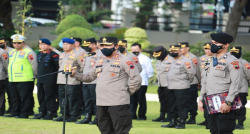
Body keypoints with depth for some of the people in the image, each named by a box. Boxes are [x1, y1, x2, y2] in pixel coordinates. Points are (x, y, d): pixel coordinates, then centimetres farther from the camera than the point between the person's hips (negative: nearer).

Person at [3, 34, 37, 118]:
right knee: (14, 98, 11)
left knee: (25, 97, -4)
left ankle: (24, 114, -1)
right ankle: (15, 113, 18)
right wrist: (9, 74, 24)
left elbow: (34, 65, -5)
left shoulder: (28, 52, -7)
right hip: (12, 80, 8)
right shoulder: (12, 52, 17)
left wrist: (33, 76, 1)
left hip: (24, 80, -8)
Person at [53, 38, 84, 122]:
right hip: (61, 80, 8)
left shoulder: (77, 55, -5)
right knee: (62, 98, 8)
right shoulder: (62, 55, 19)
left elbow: (83, 66, -5)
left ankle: (73, 116, -2)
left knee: (72, 99, -6)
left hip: (72, 81, -8)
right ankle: (64, 115, 16)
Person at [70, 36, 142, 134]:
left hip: (118, 104, -8)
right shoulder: (99, 62, 17)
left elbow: (136, 79, -9)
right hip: (101, 104, 8)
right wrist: (75, 74, 7)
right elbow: (90, 77, 21)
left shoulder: (124, 61, -6)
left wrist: (127, 92, -5)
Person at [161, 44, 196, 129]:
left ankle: (182, 123, -3)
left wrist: (187, 80, 0)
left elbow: (192, 72, -12)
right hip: (171, 87, 9)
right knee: (172, 105, 14)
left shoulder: (185, 61, -9)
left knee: (182, 106, -6)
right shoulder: (172, 61, 18)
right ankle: (173, 122, 22)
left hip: (181, 88, -9)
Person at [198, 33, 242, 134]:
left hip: (224, 104, -8)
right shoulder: (211, 61, 19)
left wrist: (228, 103, -22)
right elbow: (205, 82, 24)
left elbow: (235, 84, -15)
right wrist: (201, 100, 17)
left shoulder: (232, 61, -7)